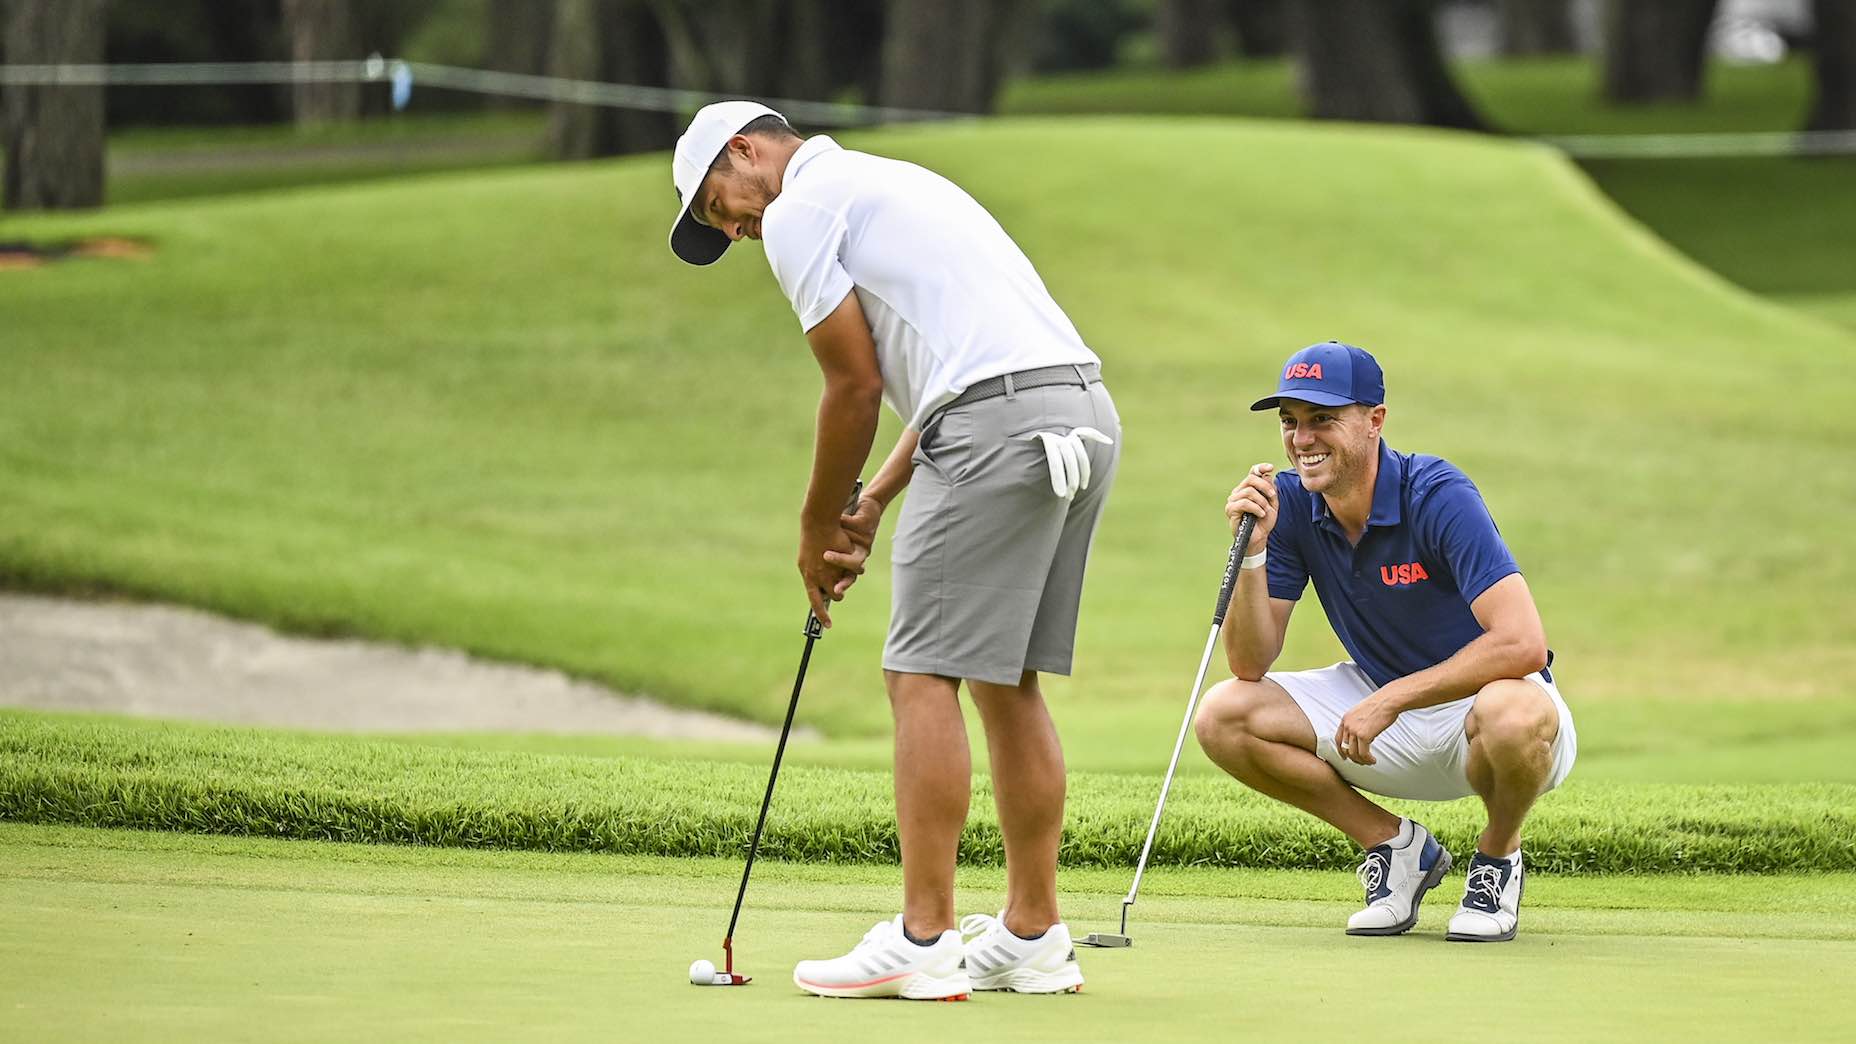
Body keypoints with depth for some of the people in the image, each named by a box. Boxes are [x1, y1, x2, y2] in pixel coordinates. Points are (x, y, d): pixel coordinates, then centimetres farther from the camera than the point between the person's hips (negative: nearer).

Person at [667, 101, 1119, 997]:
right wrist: (873, 503, 22)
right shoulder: (892, 184, 30)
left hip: (999, 435, -9)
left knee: (925, 676, -7)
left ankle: (922, 942, -10)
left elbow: (856, 385, -1)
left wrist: (819, 527, 11)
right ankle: (1032, 937, 15)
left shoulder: (798, 211, 2)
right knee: (1008, 683, 14)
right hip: (1084, 412, 9)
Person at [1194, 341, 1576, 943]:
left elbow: (1522, 644, -34)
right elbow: (1250, 665, -10)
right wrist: (1253, 551, -24)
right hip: (1382, 716, 5)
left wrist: (1392, 700, -32)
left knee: (1512, 713, -41)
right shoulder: (1288, 504, -9)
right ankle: (1397, 847, 3)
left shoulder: (1439, 498, -24)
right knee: (1224, 717, -13)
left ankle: (1498, 855, -6)